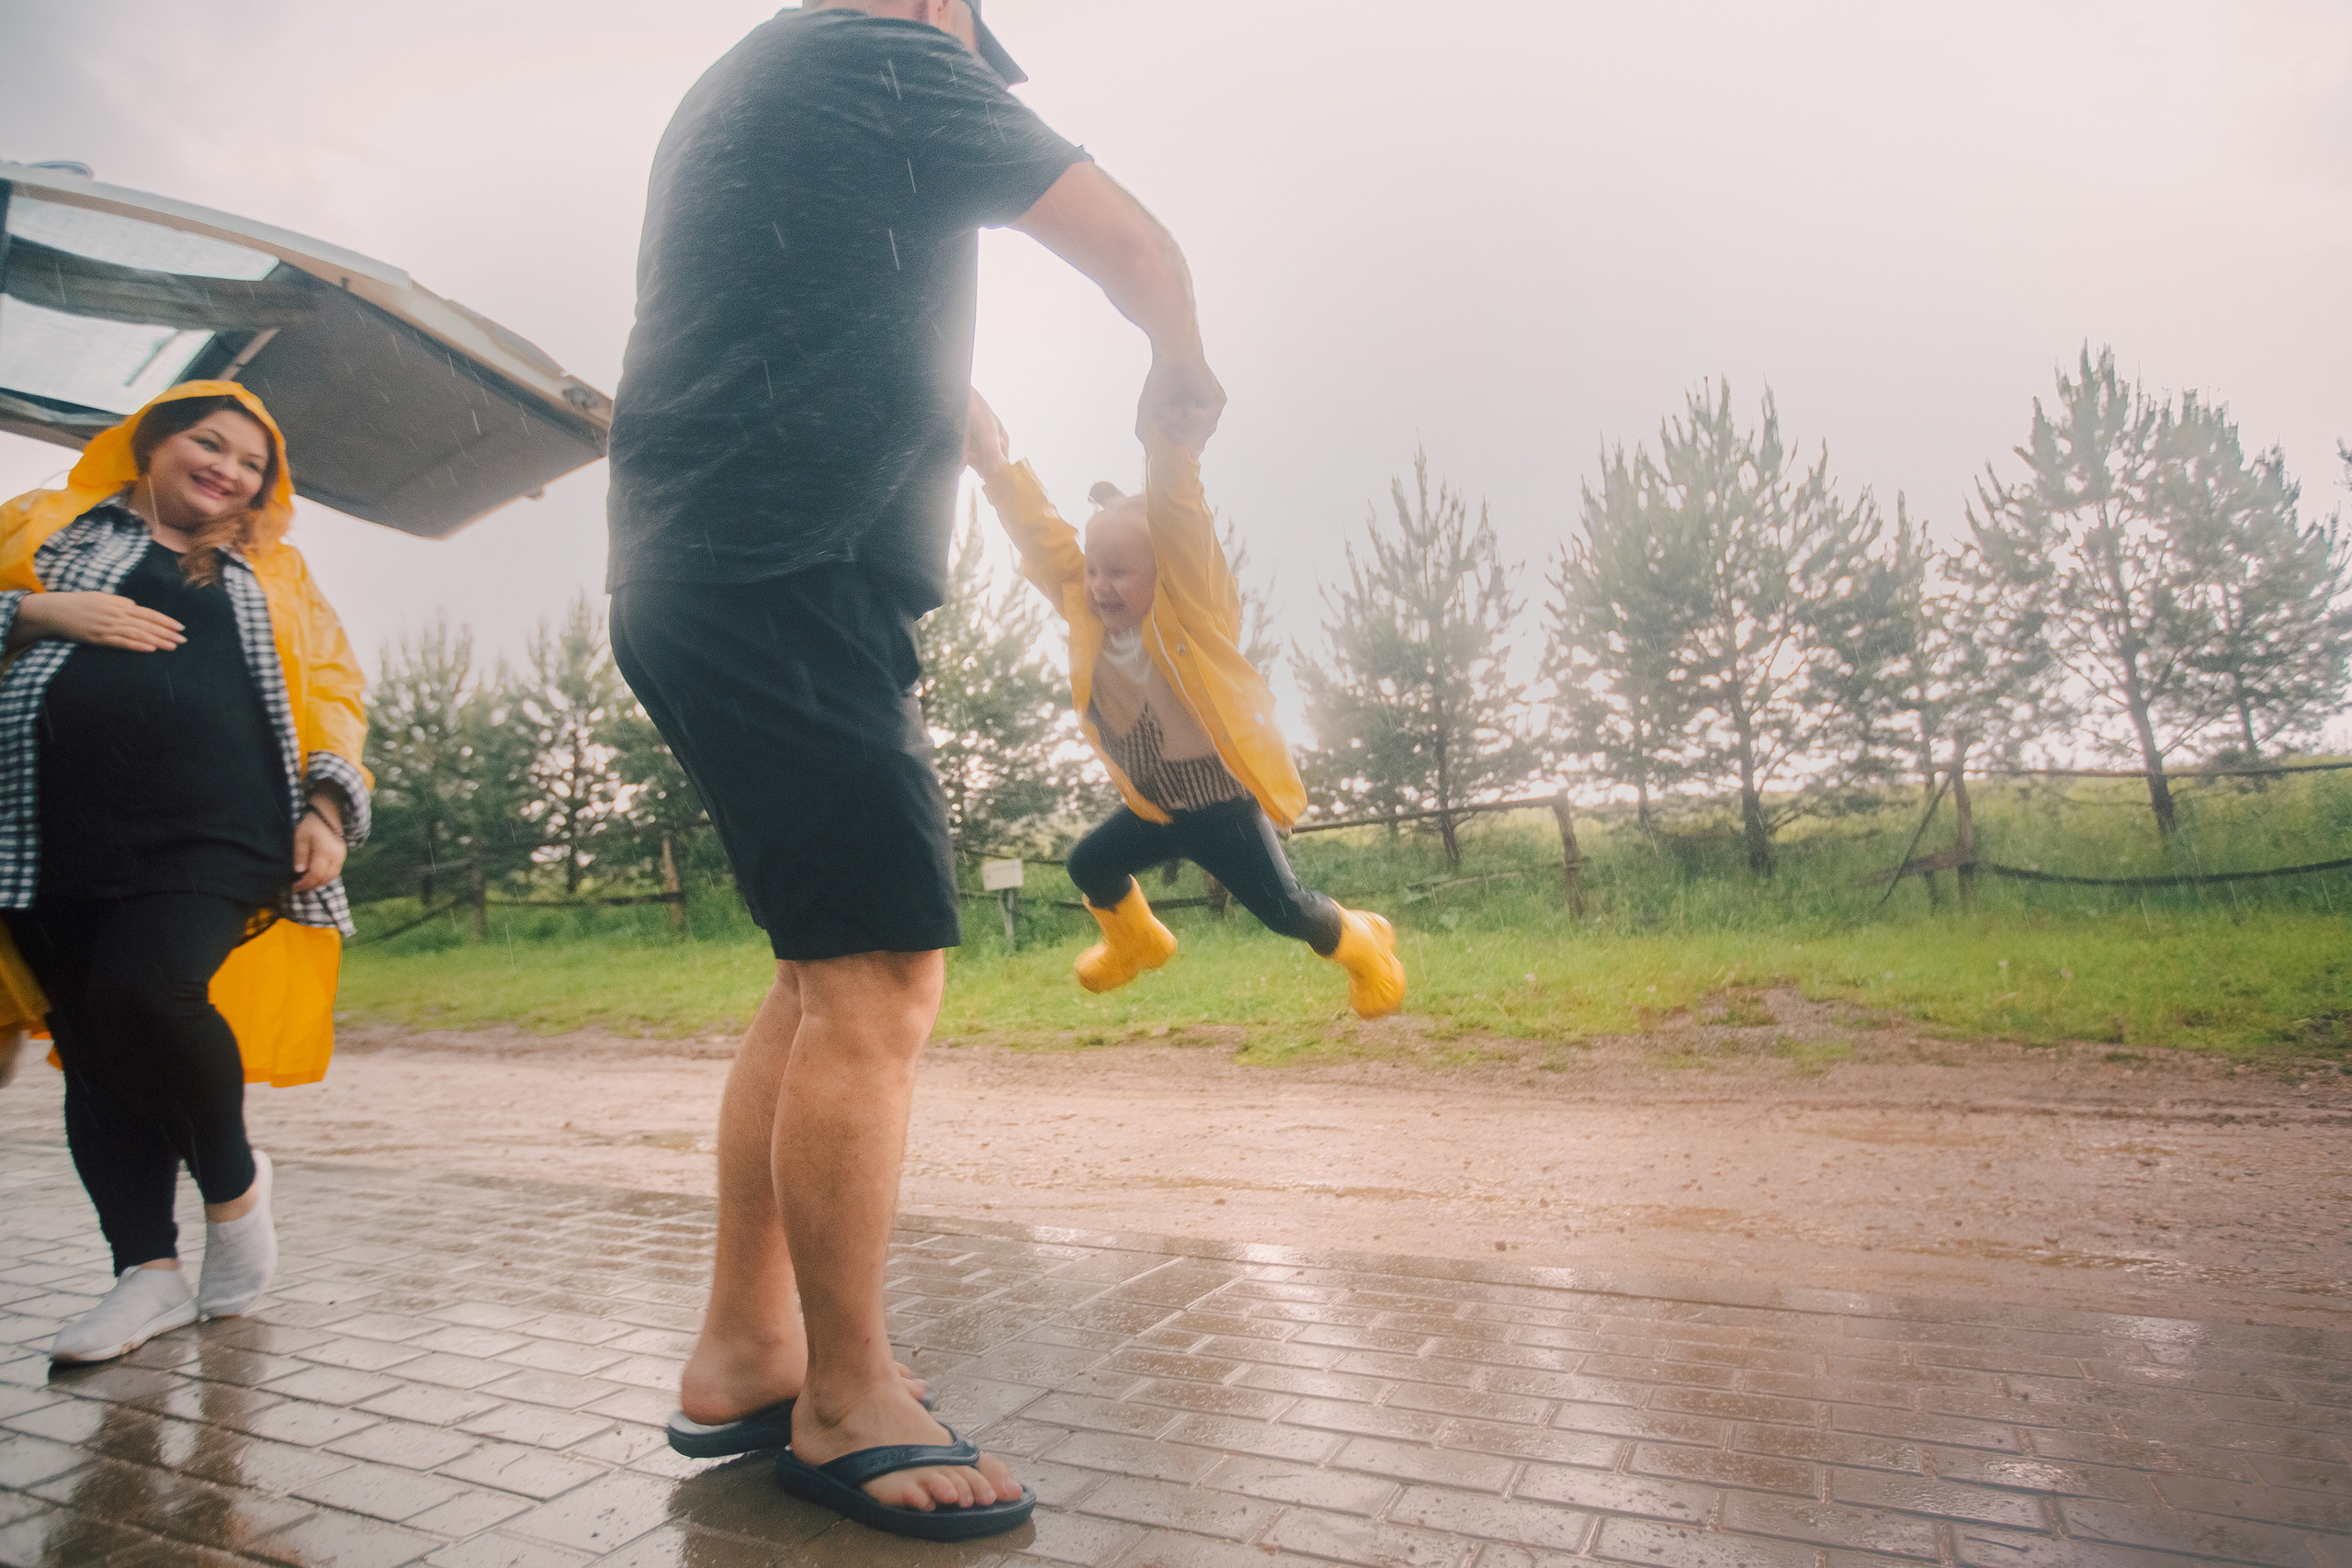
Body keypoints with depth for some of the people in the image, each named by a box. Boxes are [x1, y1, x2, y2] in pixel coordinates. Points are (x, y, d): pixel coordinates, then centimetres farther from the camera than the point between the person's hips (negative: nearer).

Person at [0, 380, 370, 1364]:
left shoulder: (273, 574, 24)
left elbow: (334, 691, 18)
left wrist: (327, 806, 5)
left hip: (210, 828, -1)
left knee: (146, 988, -22)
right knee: (93, 1043, 1)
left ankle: (233, 1182, 3)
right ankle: (149, 1271, 9)